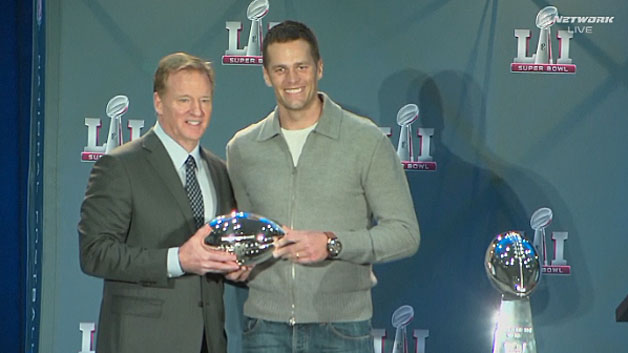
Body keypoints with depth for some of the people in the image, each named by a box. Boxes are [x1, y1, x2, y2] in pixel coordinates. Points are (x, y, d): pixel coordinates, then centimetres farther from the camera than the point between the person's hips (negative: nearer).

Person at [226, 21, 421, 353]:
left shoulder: (366, 141, -1)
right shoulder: (242, 148, 10)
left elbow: (405, 232, -3)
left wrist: (333, 243, -17)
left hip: (341, 326, -2)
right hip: (265, 325, 3)